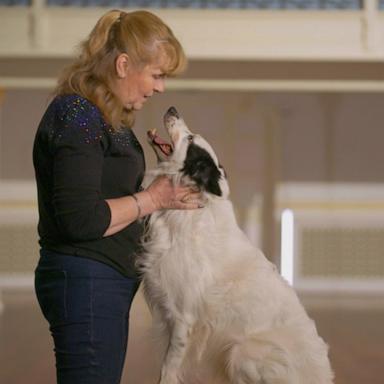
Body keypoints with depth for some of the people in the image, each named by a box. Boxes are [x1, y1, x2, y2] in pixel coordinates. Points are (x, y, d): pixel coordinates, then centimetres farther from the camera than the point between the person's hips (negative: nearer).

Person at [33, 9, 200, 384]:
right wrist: (151, 199, -12)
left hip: (105, 281, 10)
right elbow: (80, 219, -21)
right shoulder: (77, 116, -16)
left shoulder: (107, 119, 14)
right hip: (84, 281, -10)